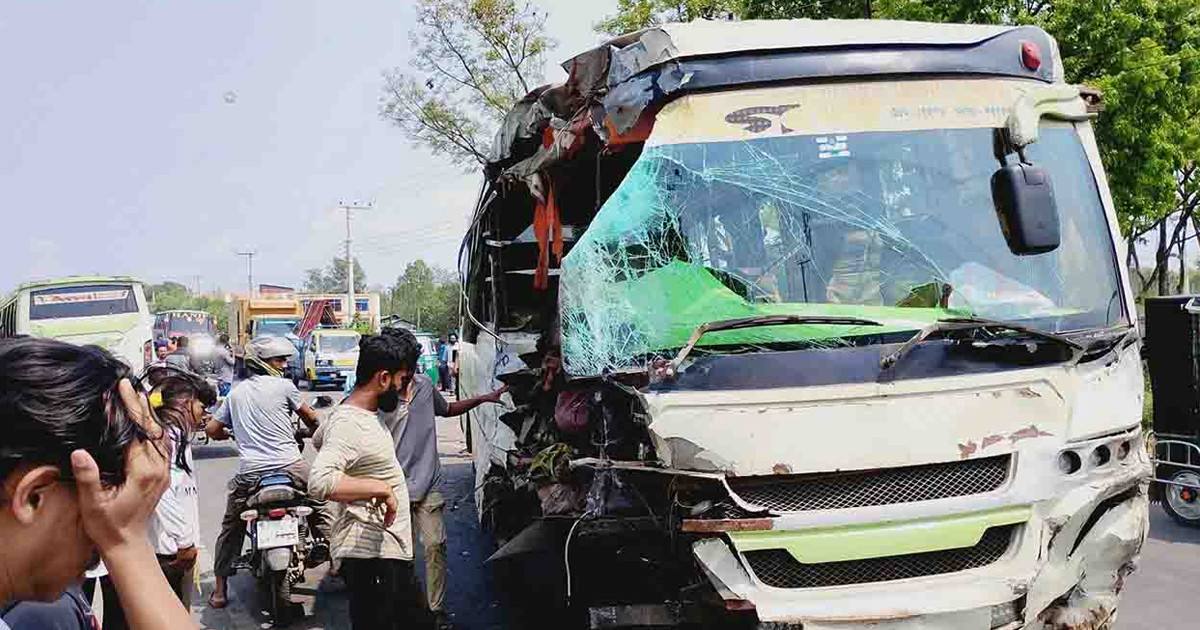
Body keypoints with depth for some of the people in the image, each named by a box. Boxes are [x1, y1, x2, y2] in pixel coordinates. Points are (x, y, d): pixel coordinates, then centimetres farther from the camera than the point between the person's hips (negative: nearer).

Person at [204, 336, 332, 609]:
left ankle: (220, 588, 15)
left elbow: (212, 429, 16)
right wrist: (316, 433, 35)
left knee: (231, 526, 15)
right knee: (320, 503, 22)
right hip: (290, 466, -3)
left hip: (250, 472, 3)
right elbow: (310, 417, 12)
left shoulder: (236, 393, 13)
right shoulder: (283, 386, 1)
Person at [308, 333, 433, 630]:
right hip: (371, 554, -11)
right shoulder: (348, 424, -21)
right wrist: (380, 489, -30)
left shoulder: (357, 413, 11)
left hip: (393, 550, 11)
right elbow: (320, 482, -36)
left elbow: (319, 439, 32)